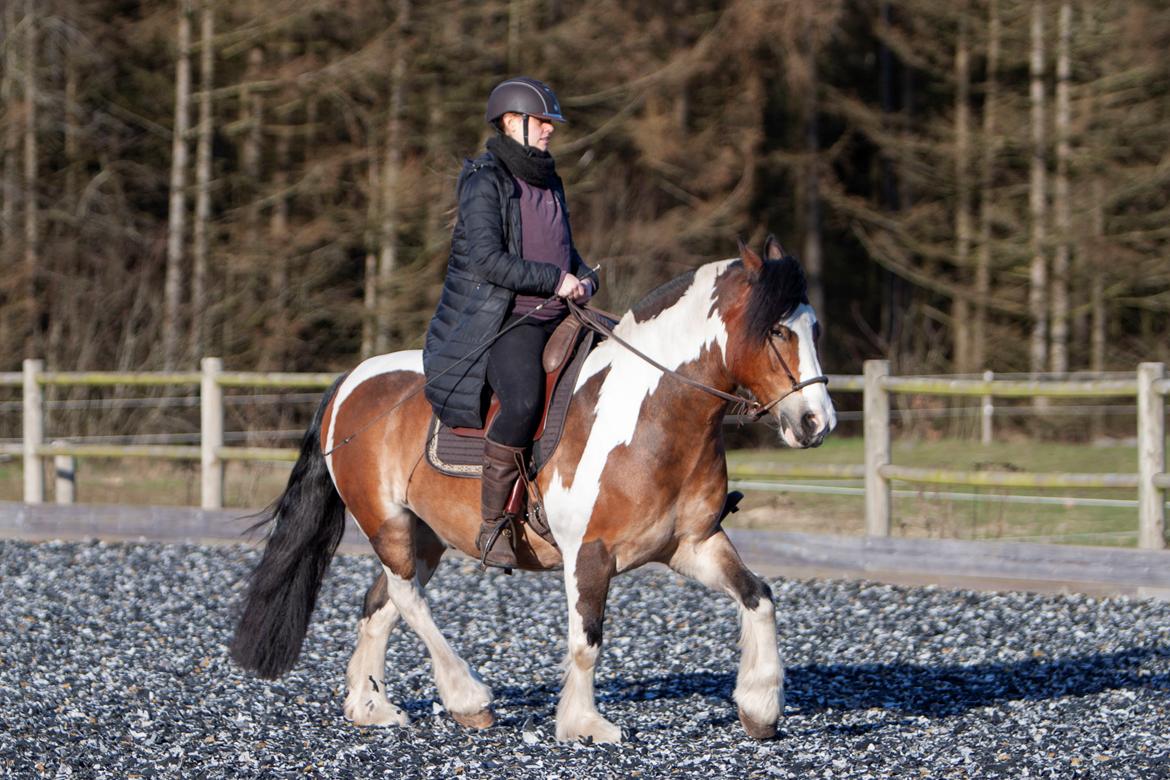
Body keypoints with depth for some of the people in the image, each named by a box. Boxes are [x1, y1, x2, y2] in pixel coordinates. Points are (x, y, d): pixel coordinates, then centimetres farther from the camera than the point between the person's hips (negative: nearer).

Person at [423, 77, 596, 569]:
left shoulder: (548, 181, 19)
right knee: (524, 400, -35)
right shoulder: (485, 181, -7)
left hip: (557, 319, 9)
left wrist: (584, 279, 7)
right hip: (498, 321, -9)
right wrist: (554, 280, -18)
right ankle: (493, 526, -27)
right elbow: (487, 259, -18)